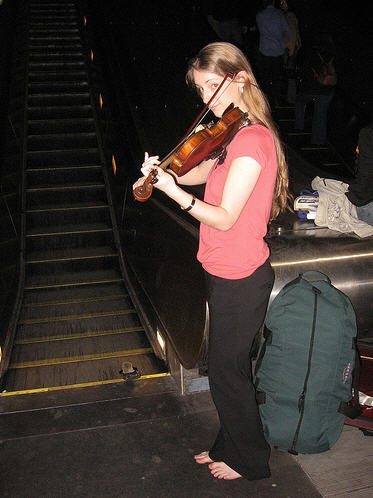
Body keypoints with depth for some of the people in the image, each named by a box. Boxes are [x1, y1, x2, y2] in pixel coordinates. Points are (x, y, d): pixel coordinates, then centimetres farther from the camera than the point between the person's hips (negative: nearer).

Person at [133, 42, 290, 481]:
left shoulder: (252, 140, -23)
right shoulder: (230, 133, 8)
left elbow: (224, 217, -25)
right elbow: (201, 173, 11)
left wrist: (172, 190, -34)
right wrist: (162, 171, -6)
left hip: (239, 279, -9)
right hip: (224, 271, 9)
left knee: (226, 372, 7)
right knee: (228, 367, 21)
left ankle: (250, 461, 30)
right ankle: (229, 447, 41)